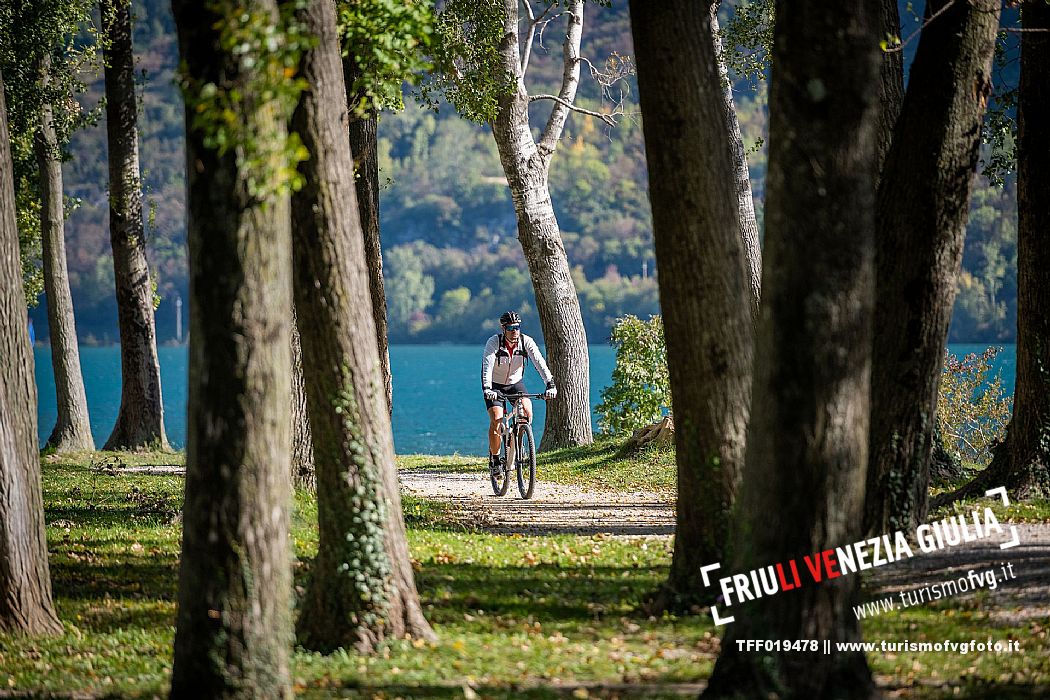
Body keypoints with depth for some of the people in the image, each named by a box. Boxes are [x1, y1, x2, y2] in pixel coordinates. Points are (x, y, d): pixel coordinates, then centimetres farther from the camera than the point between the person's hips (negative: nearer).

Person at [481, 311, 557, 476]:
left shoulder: (526, 342, -19)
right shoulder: (494, 342, -25)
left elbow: (540, 363, -28)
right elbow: (487, 366, -37)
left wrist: (550, 384, -43)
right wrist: (487, 388, -53)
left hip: (516, 383, 2)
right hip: (495, 385, -2)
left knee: (527, 412, -22)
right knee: (496, 421, -19)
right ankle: (494, 458, -1)